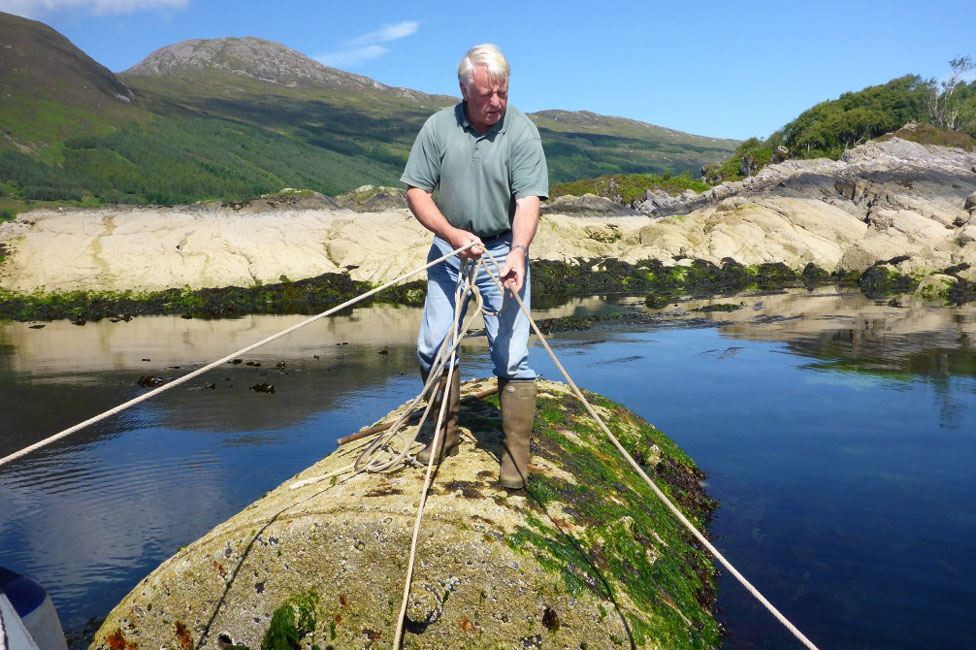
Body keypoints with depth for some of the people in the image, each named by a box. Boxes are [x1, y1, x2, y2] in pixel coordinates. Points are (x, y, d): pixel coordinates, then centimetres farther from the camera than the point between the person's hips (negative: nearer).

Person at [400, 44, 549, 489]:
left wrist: (517, 251, -33)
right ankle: (446, 434, 23)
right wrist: (452, 234, -15)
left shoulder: (522, 131, -8)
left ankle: (516, 455, 3)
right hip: (448, 247, 3)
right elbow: (416, 191, -1)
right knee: (433, 347, 3)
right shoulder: (438, 127, -2)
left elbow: (528, 199, -16)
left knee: (511, 355, -8)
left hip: (503, 249, -3)